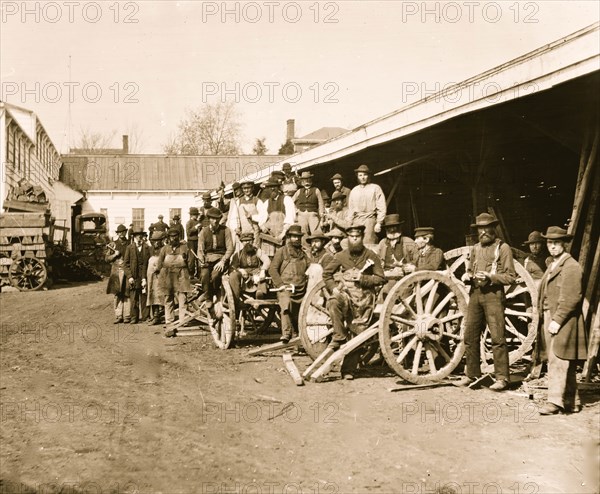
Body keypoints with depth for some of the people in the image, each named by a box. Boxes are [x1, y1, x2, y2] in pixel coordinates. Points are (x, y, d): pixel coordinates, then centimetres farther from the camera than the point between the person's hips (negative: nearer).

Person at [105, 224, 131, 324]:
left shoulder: (130, 244, 8)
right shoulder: (113, 244, 11)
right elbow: (107, 258, 9)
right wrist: (115, 255, -7)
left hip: (127, 271, -1)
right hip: (116, 271, 1)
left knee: (127, 294, -3)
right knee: (117, 294, 1)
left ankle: (127, 316, 0)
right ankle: (118, 316, 4)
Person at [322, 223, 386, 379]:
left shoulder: (371, 256, 3)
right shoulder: (340, 256, 6)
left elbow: (381, 278, 3)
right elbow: (326, 274, 14)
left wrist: (362, 278, -11)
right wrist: (333, 288, -3)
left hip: (364, 298, 0)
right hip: (345, 293, 0)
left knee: (358, 334, -1)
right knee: (333, 303, -36)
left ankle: (348, 370, 7)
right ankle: (339, 337, -22)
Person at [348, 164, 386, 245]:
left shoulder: (375, 188, 5)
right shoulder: (354, 191, 18)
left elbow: (381, 208, 0)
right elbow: (351, 209, 21)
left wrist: (379, 223, -8)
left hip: (370, 219, -4)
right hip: (356, 220, 4)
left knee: (368, 244, -15)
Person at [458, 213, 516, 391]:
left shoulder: (503, 248, 0)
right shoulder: (475, 249, 18)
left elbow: (510, 276, -4)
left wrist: (490, 277, -18)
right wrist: (467, 276, 4)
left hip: (493, 294, -6)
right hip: (475, 294, 6)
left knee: (497, 337, -8)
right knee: (470, 336, 6)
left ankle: (502, 377, -2)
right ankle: (472, 374, 17)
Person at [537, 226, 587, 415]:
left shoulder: (571, 266, -10)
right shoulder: (552, 265, 19)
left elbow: (572, 298, -18)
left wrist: (557, 320, -21)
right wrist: (545, 318, 11)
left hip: (563, 321, -9)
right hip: (550, 319, 9)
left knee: (558, 361, -10)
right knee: (565, 364, 13)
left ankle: (555, 402, -9)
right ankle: (572, 402, 19)